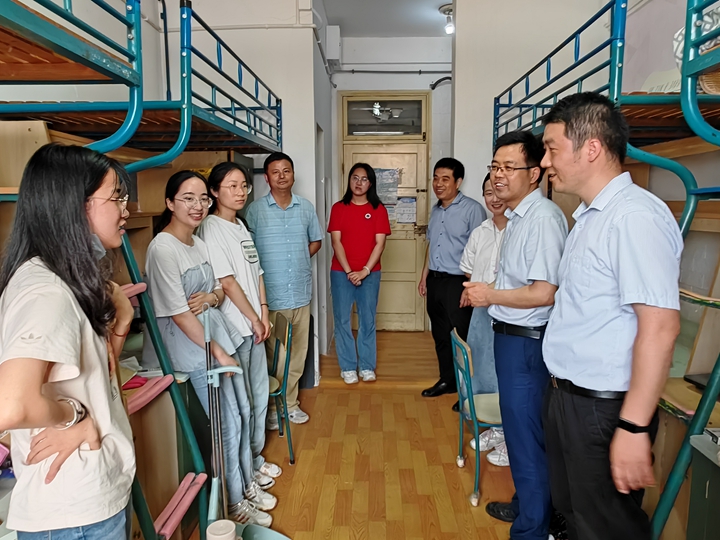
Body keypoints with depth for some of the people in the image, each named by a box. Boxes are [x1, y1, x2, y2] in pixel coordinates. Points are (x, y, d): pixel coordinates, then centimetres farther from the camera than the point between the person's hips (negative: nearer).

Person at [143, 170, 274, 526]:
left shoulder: (198, 243, 8)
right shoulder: (162, 248, -18)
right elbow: (179, 314, -19)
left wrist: (210, 298, -10)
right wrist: (217, 353, -14)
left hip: (219, 335, 8)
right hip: (193, 347, -8)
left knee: (243, 413, 15)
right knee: (227, 424, 2)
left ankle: (247, 484, 36)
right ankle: (235, 504, 24)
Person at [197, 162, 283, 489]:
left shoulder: (241, 226, 13)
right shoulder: (211, 229, -13)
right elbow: (227, 281, -17)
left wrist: (264, 312, 2)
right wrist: (254, 319, -11)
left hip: (253, 325, 9)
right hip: (233, 328, -9)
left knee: (259, 394, 17)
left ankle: (255, 458, 35)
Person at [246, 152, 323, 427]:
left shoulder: (306, 207, 6)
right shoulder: (255, 210, -5)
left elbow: (316, 241, 18)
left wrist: (298, 260, 5)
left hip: (301, 293, 4)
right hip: (271, 295, -4)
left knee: (298, 352, 12)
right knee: (273, 355, 4)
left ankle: (290, 402, 28)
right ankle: (272, 407, 21)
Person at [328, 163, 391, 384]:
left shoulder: (378, 209, 1)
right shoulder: (338, 208, 2)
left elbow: (379, 243, -4)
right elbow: (336, 242, -4)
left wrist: (365, 270, -14)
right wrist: (349, 271, -13)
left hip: (370, 273, 0)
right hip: (341, 272, 0)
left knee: (367, 320, 7)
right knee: (342, 320, 4)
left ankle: (367, 366, 19)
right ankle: (347, 367, 15)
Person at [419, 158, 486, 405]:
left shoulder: (472, 209, -12)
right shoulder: (436, 210, 12)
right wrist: (424, 275, 18)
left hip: (457, 282, -7)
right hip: (435, 280, 8)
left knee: (462, 336, 2)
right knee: (440, 334, 16)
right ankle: (447, 380, 31)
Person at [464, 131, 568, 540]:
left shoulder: (543, 217, -20)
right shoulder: (518, 216, 11)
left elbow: (544, 293, -25)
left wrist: (490, 295, -15)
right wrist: (487, 293, 11)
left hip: (526, 340, -10)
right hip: (511, 336, 10)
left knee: (526, 437, 3)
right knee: (518, 428, 22)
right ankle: (525, 506, 41)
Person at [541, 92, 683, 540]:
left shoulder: (635, 216, -20)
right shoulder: (591, 216, 10)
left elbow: (660, 326, -25)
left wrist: (634, 427, -24)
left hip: (604, 410, -9)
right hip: (567, 397, 9)